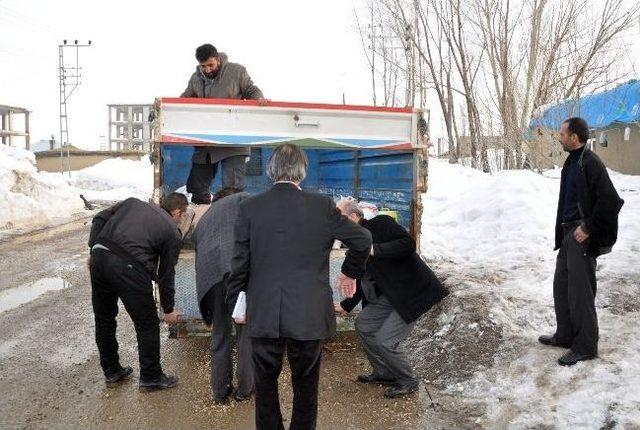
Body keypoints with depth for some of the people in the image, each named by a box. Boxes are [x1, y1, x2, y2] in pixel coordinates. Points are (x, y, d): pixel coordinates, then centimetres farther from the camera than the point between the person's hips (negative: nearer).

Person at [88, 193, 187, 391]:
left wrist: (94, 250, 17)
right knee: (147, 325, 12)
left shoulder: (133, 203, 24)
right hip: (129, 267, -5)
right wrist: (168, 309, 24)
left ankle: (111, 371, 37)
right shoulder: (172, 232, 12)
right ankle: (151, 377, 23)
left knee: (104, 320, 21)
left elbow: (99, 219, 13)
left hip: (99, 256, 6)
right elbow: (166, 275, 14)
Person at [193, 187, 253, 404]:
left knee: (220, 334, 19)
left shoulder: (202, 220, 38)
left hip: (210, 274, 4)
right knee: (247, 329, 12)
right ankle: (244, 388, 23)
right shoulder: (242, 199, 25)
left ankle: (220, 391, 29)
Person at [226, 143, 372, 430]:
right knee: (306, 385, 15)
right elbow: (362, 240, 3)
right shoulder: (322, 206, -5)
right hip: (309, 317, 0)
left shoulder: (249, 207, -4)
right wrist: (350, 273, 20)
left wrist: (235, 304, 10)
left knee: (265, 384, 17)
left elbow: (240, 263, -3)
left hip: (263, 316, 1)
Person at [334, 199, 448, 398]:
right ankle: (384, 373, 27)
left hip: (412, 293, -9)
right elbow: (363, 284, 21)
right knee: (363, 324, 10)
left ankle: (408, 382, 13)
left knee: (383, 341, -12)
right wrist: (345, 306, 22)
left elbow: (408, 244, -25)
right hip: (390, 296, 9)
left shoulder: (381, 224, -11)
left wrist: (375, 250, -27)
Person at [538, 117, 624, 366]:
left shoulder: (590, 163, -17)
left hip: (582, 237, -9)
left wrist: (589, 228, -18)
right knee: (561, 287, 15)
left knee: (580, 292, -2)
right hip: (568, 234, 9)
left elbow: (610, 200, -23)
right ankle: (566, 335, 29)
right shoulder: (571, 163, 13)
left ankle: (585, 346, 10)